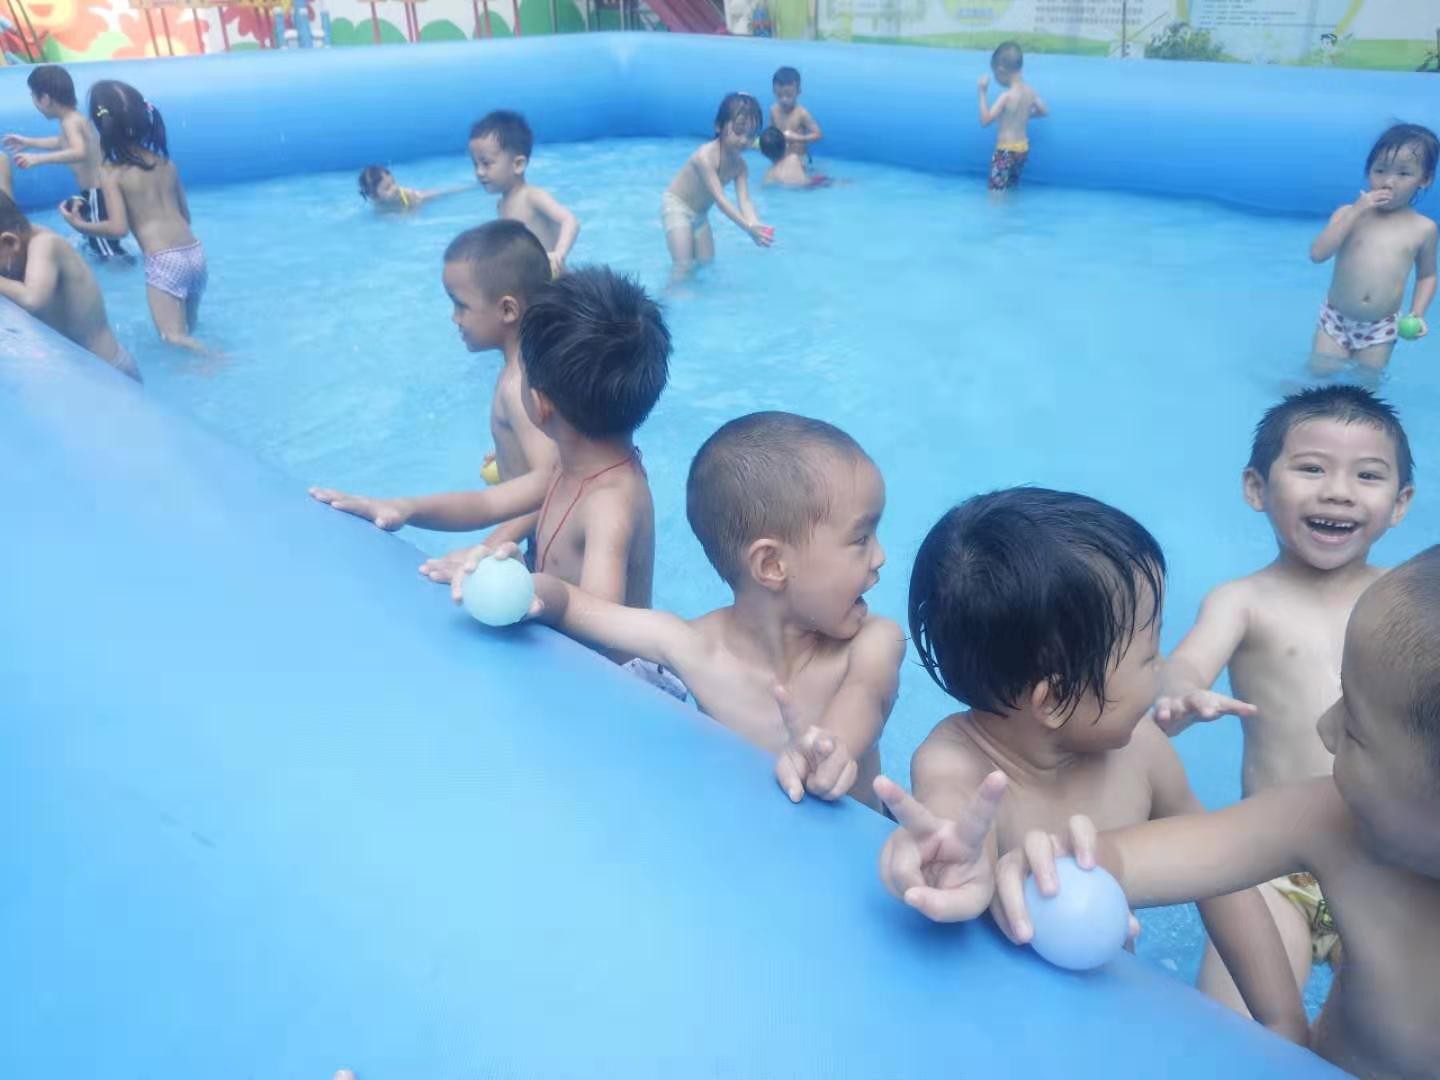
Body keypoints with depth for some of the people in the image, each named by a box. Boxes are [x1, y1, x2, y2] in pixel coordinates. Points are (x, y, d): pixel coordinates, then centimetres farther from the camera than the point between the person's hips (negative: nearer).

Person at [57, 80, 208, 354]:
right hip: (195, 253, 6)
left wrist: (79, 224, 7)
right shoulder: (165, 162, 12)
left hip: (164, 262, -6)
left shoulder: (110, 172, -3)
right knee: (188, 328, 21)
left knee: (175, 337, -5)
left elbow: (119, 228, -10)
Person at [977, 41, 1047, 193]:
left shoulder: (1006, 96, -22)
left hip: (1006, 151, -8)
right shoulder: (1030, 91, 1)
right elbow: (1044, 111, 15)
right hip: (1023, 148, 8)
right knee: (1012, 188, 20)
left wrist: (983, 92, -18)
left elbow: (985, 120, -22)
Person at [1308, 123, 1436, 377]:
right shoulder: (1349, 214, -4)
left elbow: (1427, 276, 10)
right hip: (1335, 319, 0)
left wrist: (1417, 313, -5)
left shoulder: (1424, 229, -1)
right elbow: (1317, 254, -18)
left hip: (1381, 328, 1)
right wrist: (1355, 212, -20)